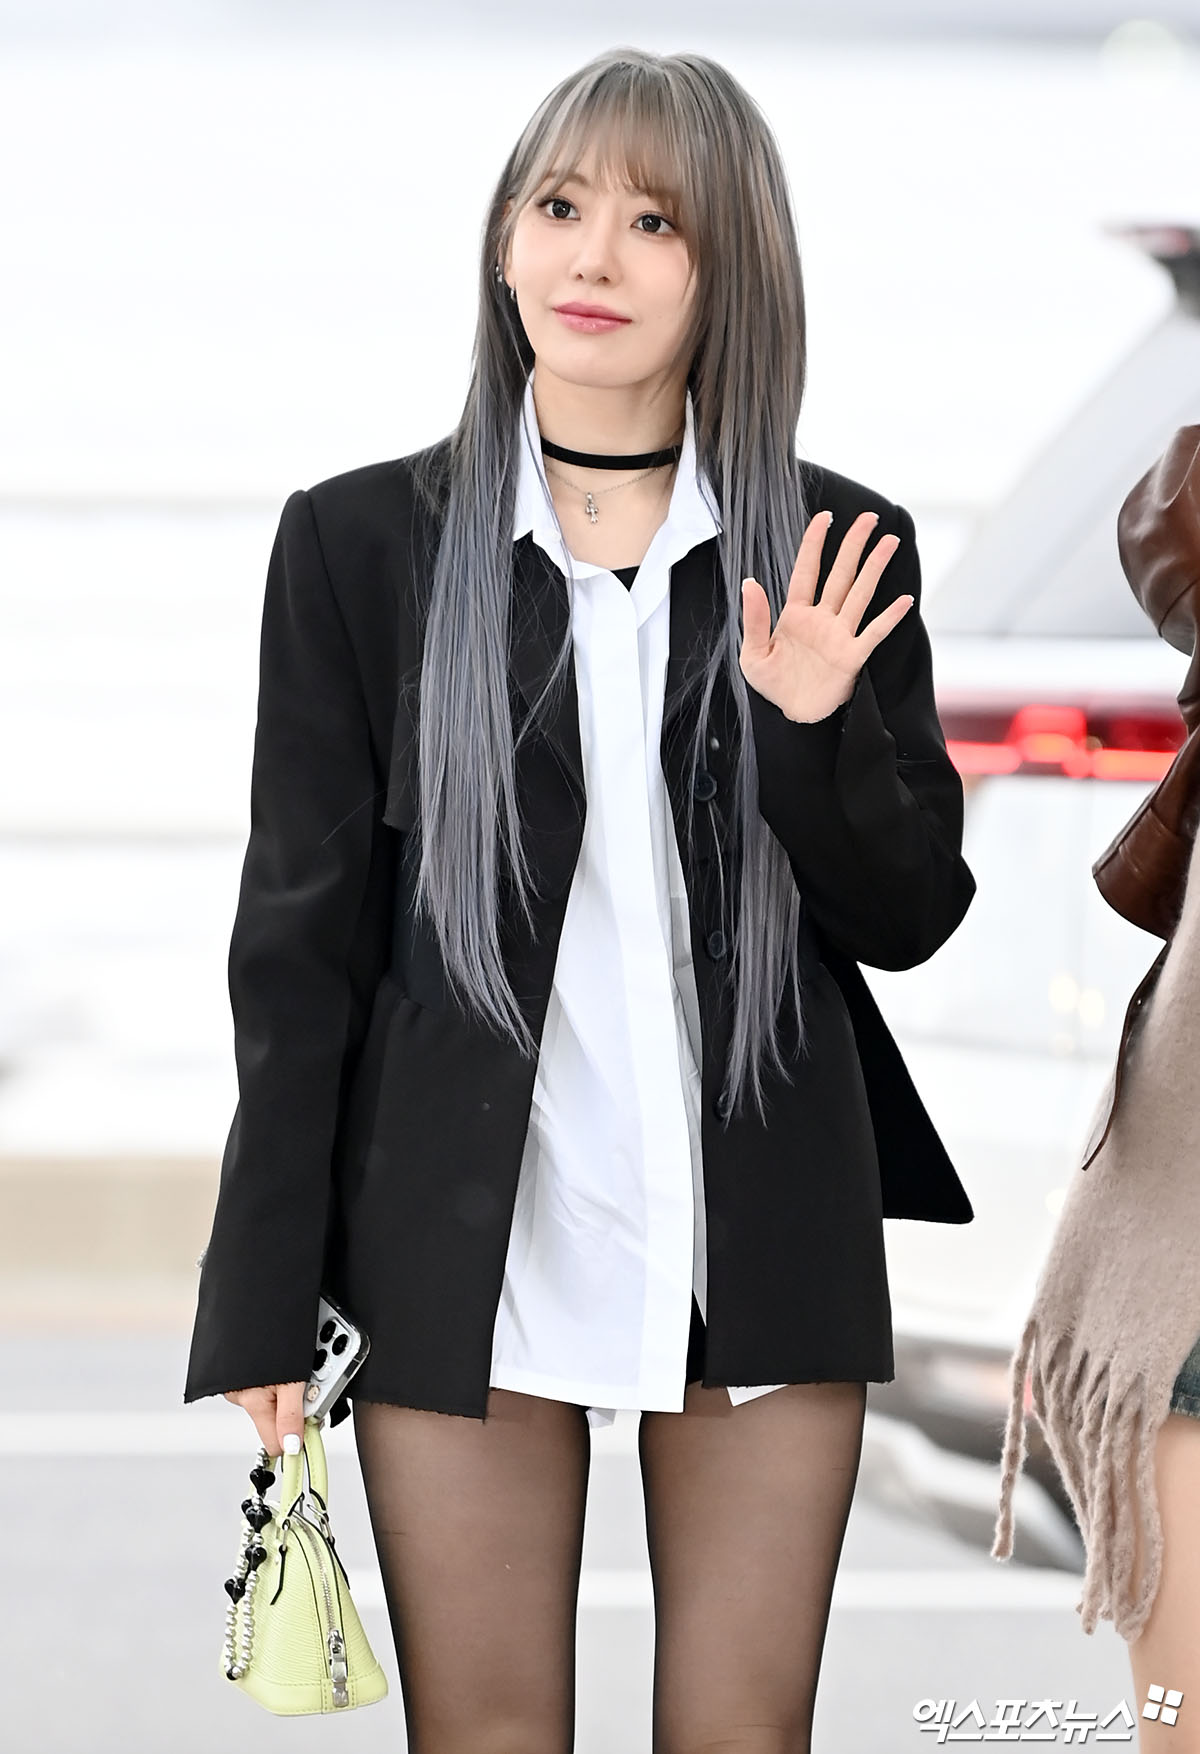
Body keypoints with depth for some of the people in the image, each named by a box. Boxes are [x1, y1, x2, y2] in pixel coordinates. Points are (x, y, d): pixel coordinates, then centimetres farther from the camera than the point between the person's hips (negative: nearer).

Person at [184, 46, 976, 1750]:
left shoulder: (831, 563, 4)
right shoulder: (362, 544, 1)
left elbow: (910, 917, 6)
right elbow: (303, 935, 2)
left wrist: (816, 731, -14)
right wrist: (264, 1305, 0)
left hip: (761, 1237, 1)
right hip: (469, 1244, -1)